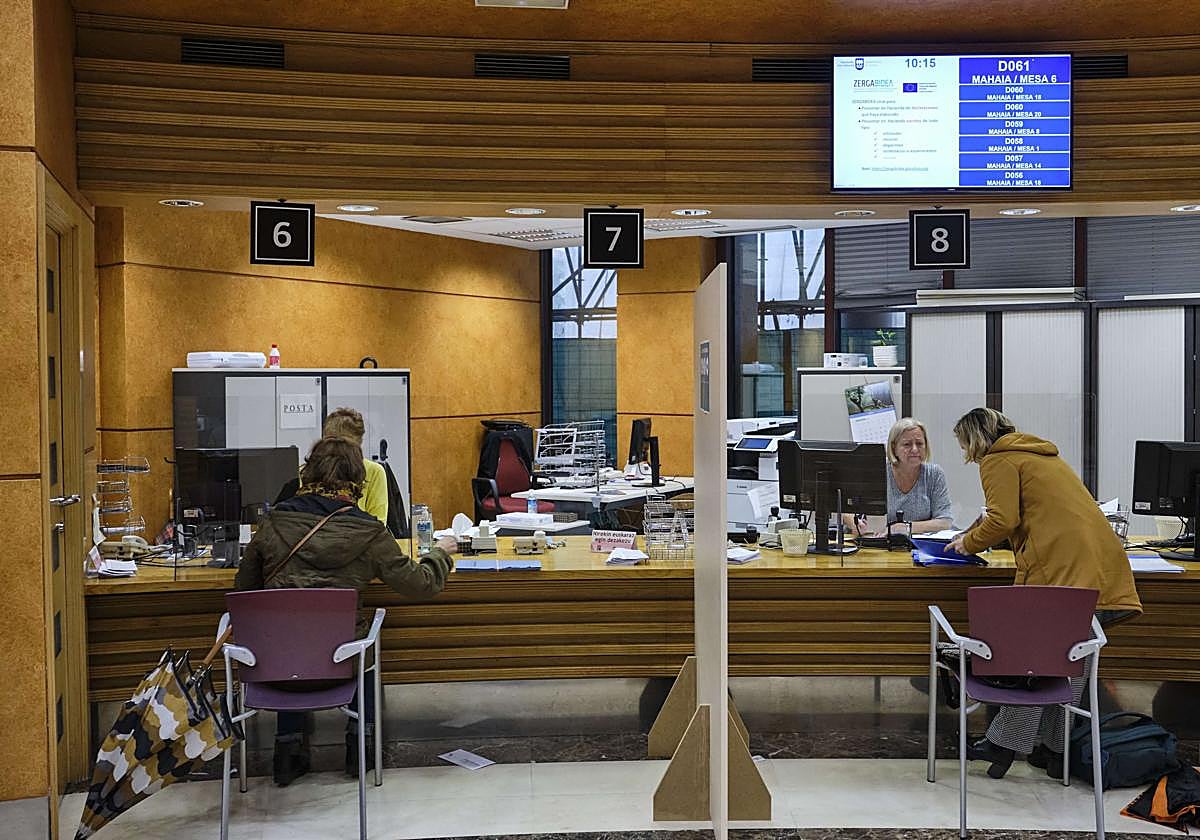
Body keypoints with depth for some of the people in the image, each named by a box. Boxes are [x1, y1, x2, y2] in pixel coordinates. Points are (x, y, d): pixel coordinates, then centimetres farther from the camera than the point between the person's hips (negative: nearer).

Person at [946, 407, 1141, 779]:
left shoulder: (999, 461, 0)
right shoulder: (1035, 453, 28)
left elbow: (1002, 520, -10)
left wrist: (969, 543, 7)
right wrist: (972, 535, 36)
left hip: (1060, 567, -9)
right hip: (1100, 565, 9)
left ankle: (1005, 743, 2)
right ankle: (1055, 748, 13)